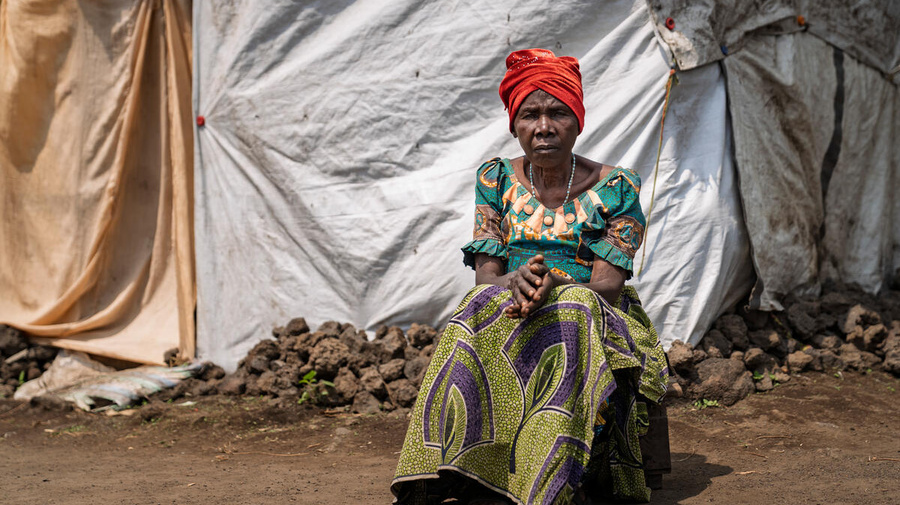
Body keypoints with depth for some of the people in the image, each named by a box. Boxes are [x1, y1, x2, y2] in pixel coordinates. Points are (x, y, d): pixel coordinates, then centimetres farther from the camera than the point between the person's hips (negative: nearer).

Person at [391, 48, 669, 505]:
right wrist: (516, 281, -24)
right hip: (496, 312, 2)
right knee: (486, 303, -33)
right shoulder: (496, 178, 9)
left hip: (597, 323, -1)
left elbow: (607, 283, -7)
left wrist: (554, 285, -29)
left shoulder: (616, 188, 2)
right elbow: (485, 276, 1)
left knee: (572, 315, -36)